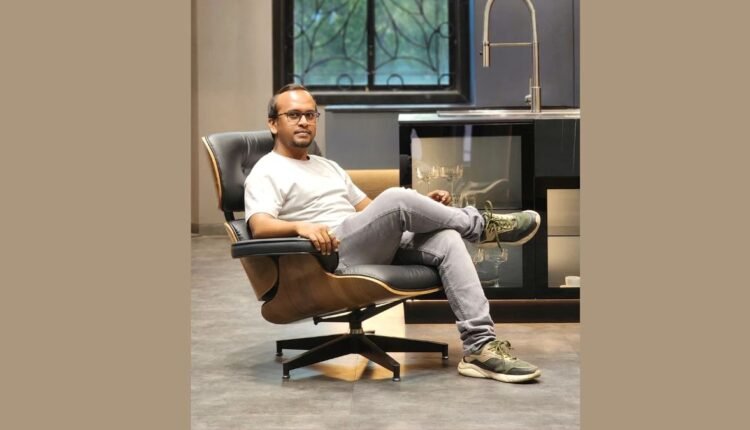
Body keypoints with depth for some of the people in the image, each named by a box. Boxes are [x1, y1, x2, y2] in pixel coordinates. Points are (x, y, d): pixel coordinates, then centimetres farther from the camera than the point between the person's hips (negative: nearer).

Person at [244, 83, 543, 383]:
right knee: (395, 198, -30)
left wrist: (422, 206, 10)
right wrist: (301, 226, -36)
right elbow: (260, 226, -15)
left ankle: (480, 346, -28)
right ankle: (481, 226, -5)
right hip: (331, 256, -7)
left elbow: (371, 209, 27)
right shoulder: (266, 173, 3)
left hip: (380, 249, 8)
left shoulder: (327, 166, 28)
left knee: (446, 238, -19)